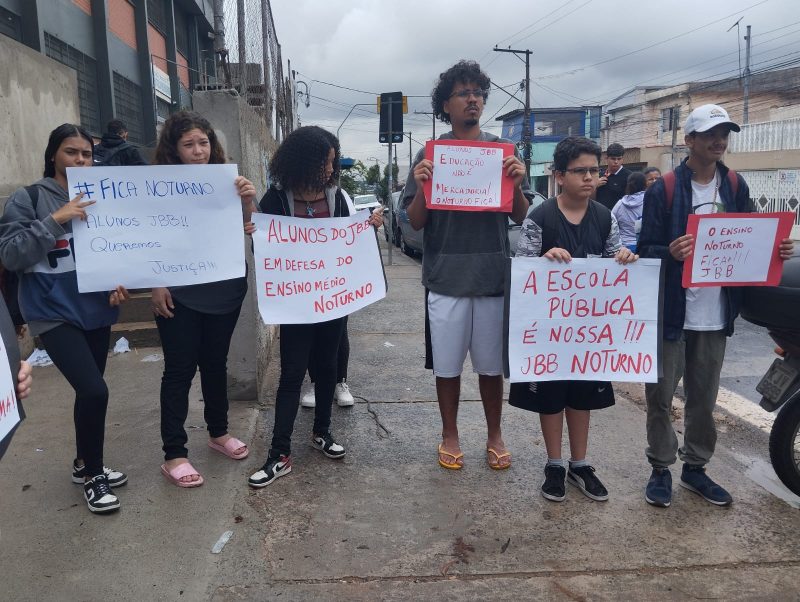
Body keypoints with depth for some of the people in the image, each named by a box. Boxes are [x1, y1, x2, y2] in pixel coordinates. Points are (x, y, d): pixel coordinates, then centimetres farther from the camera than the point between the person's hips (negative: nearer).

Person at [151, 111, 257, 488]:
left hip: (223, 288, 4)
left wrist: (247, 201, -16)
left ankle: (218, 432, 33)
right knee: (180, 369, 1)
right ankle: (174, 454, 9)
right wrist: (156, 285, -12)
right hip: (179, 293, -3)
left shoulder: (224, 180, 3)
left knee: (215, 362, 16)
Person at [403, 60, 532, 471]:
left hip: (494, 275, 1)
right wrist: (421, 187, -17)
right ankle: (449, 435, 29)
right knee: (447, 365, 9)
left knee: (491, 365, 12)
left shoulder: (504, 151, 6)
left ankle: (495, 435, 31)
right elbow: (415, 222, 1)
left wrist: (516, 185, -14)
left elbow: (521, 217, 5)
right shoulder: (429, 155, 3)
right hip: (445, 277, -1)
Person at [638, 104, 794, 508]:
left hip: (715, 313, 5)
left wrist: (774, 251, -5)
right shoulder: (663, 190, -8)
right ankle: (660, 469, 22)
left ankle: (695, 468, 31)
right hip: (670, 310, -4)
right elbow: (646, 249, -10)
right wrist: (670, 253, -30)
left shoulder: (736, 187, 7)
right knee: (661, 394, 5)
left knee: (704, 397, 15)